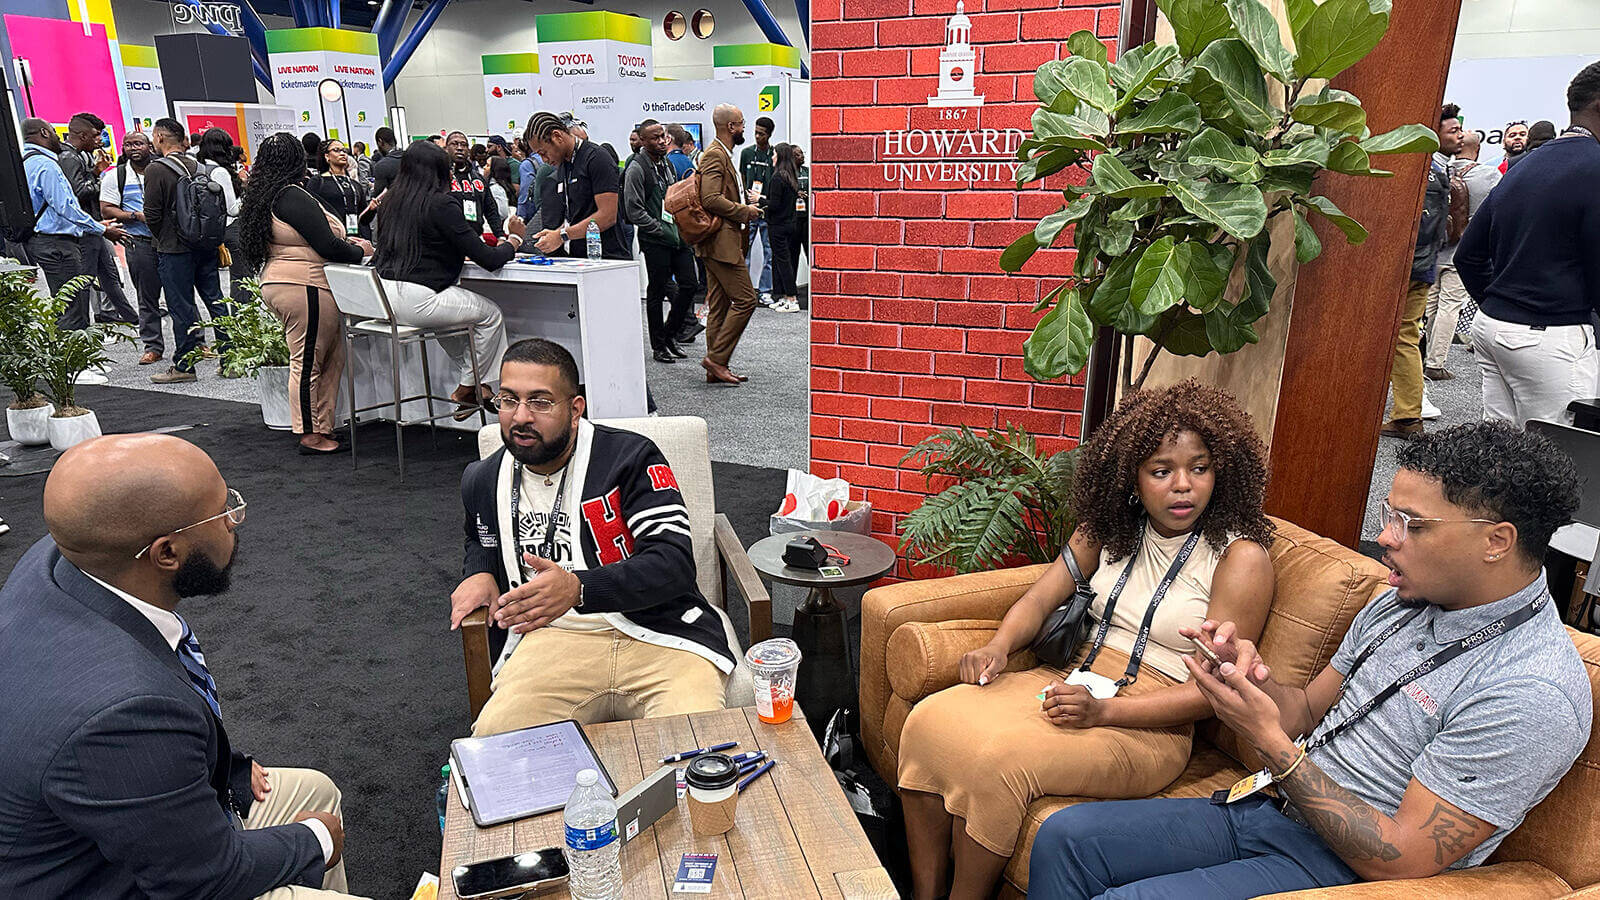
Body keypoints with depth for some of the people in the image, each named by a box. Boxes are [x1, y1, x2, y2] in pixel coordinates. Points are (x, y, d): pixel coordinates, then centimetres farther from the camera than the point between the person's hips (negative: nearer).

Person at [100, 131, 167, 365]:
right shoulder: (115, 175, 5)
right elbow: (106, 210, 1)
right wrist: (137, 216, -13)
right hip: (140, 243, -1)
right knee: (147, 297, 3)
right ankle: (152, 346, 9)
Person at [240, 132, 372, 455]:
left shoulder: (262, 197, 17)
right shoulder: (293, 196, -14)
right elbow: (327, 246, -17)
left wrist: (343, 241, 17)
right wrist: (360, 251, 1)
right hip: (304, 287, -10)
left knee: (331, 356, 13)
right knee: (308, 360, -4)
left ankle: (323, 426, 16)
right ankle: (311, 435, 2)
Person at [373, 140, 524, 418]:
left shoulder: (390, 201, 12)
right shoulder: (441, 204, -11)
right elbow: (488, 260, -10)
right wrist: (514, 239, 8)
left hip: (383, 297, 9)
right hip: (417, 301, -8)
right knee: (491, 314, 10)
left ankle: (473, 383, 32)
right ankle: (469, 387, 21)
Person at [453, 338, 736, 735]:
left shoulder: (631, 457, -1)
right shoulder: (482, 481, 16)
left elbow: (673, 564, -11)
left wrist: (578, 588, -26)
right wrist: (480, 574, 16)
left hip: (658, 639, -3)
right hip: (554, 639, 4)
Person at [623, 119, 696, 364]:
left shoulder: (667, 163, 15)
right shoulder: (636, 168, -8)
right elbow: (634, 211, -14)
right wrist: (662, 230, -14)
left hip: (678, 236, 7)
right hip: (655, 241, -7)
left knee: (688, 285, 5)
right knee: (657, 291, 1)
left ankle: (670, 334, 21)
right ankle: (658, 346, 11)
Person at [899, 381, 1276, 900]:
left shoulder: (1241, 559, -10)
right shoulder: (1109, 527, 8)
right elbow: (1041, 599, 11)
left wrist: (1102, 711, -22)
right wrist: (999, 647, -11)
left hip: (1149, 727, -5)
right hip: (1073, 681, 6)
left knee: (998, 760, -30)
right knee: (930, 721, -16)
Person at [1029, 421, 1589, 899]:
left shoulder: (1534, 694, -21)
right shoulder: (1400, 601, 6)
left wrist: (1270, 742, -25)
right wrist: (1254, 676, -10)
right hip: (1275, 809, 8)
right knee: (1066, 836, -4)